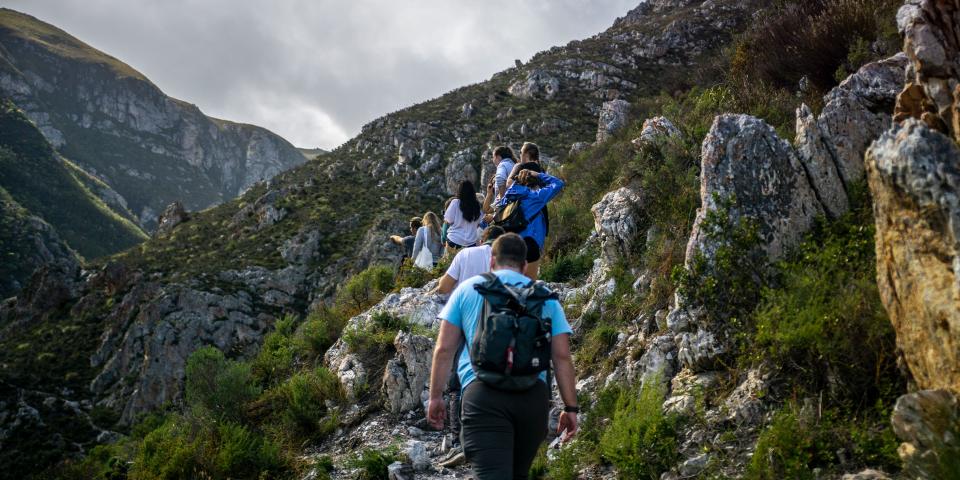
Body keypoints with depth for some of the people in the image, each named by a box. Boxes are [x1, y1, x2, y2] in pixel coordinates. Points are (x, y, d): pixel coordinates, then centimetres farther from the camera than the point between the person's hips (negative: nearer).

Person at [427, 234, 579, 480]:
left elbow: (444, 349, 8)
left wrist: (436, 396, 14)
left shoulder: (467, 289, 14)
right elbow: (562, 357, 10)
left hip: (483, 393, -2)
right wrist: (571, 407, 13)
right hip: (533, 395, 3)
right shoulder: (546, 296, 17)